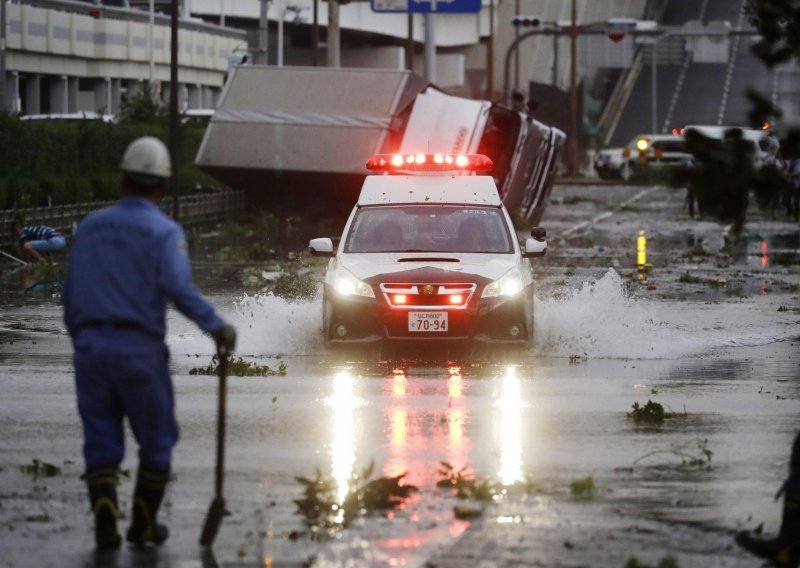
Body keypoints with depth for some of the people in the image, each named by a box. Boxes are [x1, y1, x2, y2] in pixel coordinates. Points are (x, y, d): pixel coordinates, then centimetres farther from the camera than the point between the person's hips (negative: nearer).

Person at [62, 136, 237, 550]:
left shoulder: (90, 226, 9)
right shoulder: (163, 231, -6)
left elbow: (71, 294, 11)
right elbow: (177, 287, -22)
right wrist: (216, 326, -17)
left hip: (90, 345, 4)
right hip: (139, 347, -4)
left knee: (101, 443, 8)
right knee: (156, 441, 13)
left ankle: (104, 518, -11)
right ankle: (143, 525, 19)